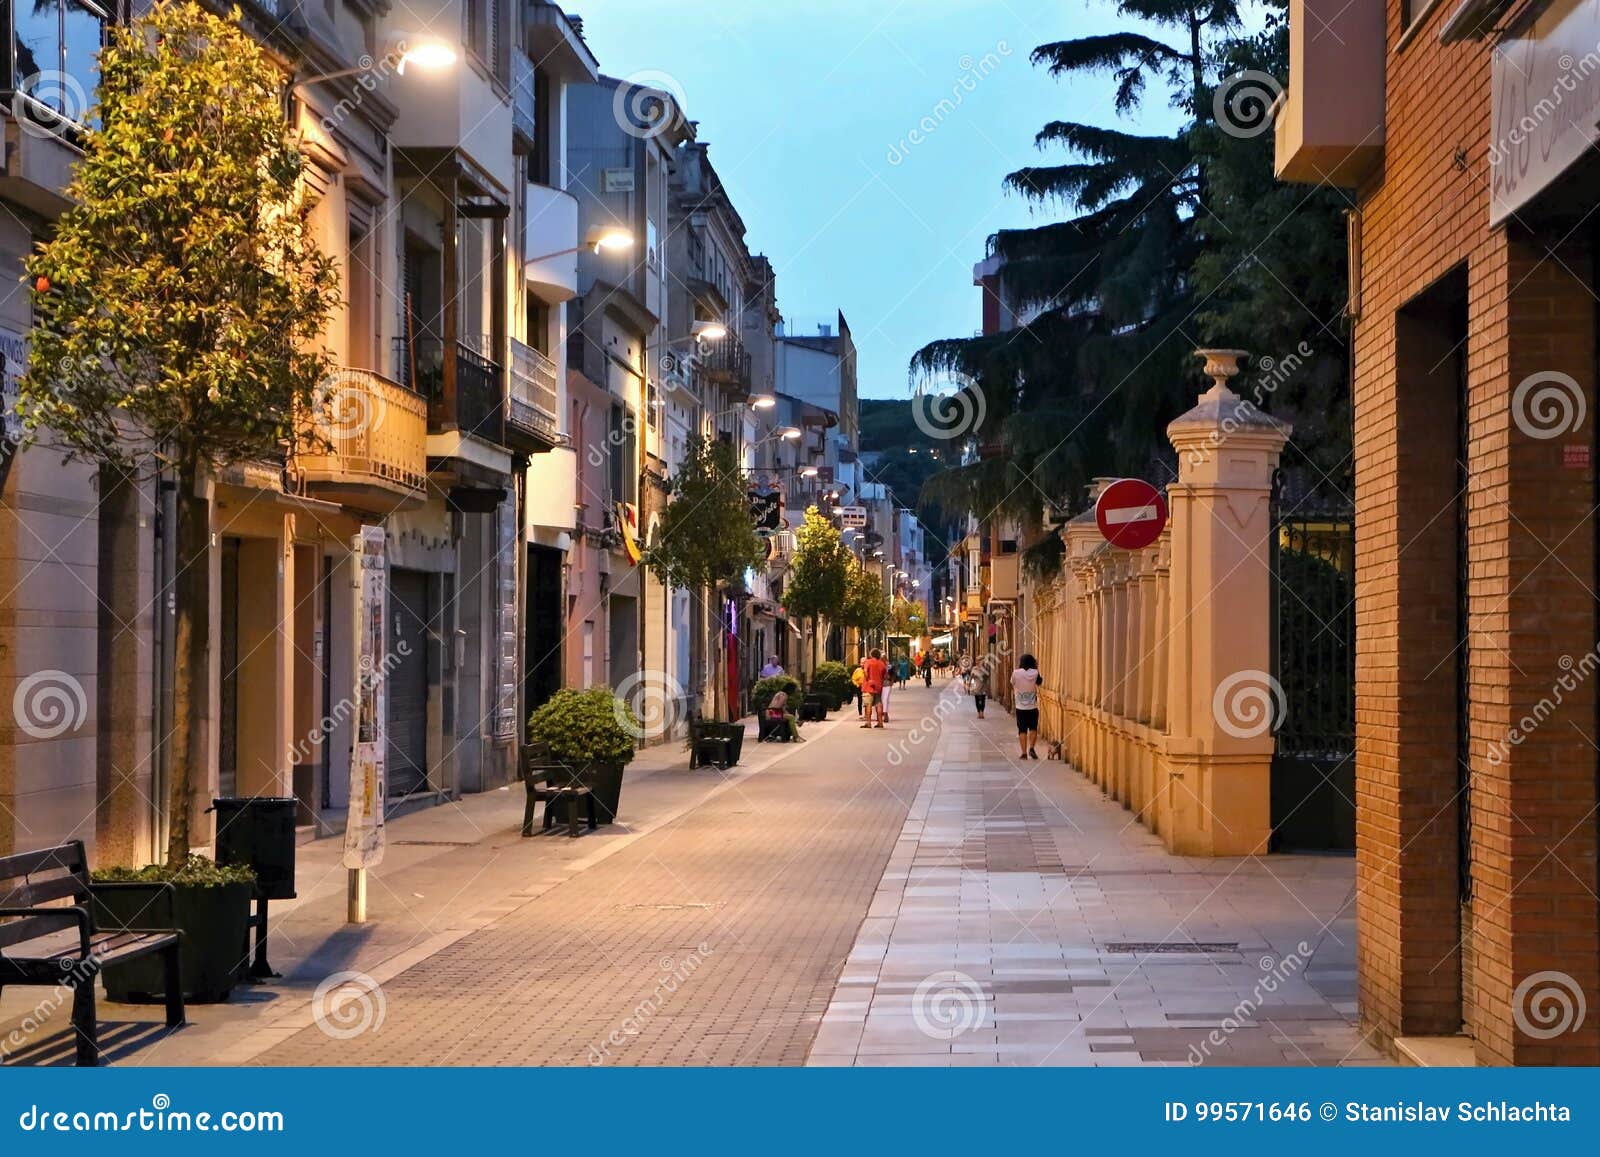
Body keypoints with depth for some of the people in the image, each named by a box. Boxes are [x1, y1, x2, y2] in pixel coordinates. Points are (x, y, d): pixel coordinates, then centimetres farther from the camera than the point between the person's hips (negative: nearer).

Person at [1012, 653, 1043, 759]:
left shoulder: (1016, 673, -9)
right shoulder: (1035, 673, -9)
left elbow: (1012, 683, 11)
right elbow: (1040, 683, 10)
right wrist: (1037, 668, 11)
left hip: (1020, 707, 0)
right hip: (1033, 707, 0)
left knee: (1022, 730, 6)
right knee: (1033, 728, 12)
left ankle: (1024, 753, 2)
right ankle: (1031, 748, -7)